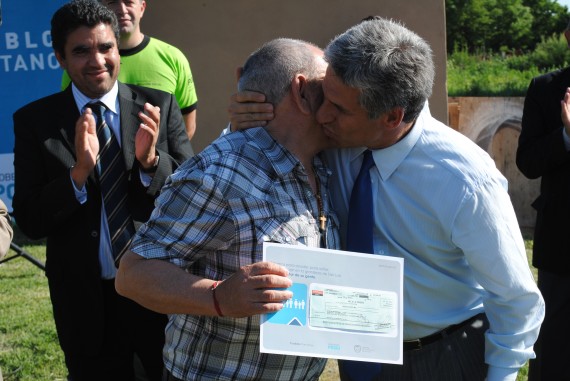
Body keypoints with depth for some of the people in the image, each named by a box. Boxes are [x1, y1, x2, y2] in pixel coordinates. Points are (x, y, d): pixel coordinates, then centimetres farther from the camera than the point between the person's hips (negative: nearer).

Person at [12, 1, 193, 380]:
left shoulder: (160, 106, -4)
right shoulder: (35, 120, -5)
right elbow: (29, 220, -8)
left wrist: (151, 160, -23)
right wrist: (79, 172, -25)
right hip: (86, 301, 0)